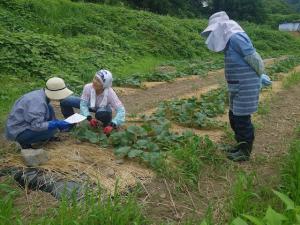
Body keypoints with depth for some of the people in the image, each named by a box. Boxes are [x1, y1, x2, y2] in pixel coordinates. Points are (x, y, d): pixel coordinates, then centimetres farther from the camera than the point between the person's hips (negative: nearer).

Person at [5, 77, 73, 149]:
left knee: (49, 109, 1)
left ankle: (50, 138, 8)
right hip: (18, 133, -9)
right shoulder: (38, 101, -28)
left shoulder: (41, 94, -1)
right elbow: (37, 126, -30)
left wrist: (59, 123, 6)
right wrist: (57, 124, -24)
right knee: (52, 129, -20)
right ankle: (24, 142, -5)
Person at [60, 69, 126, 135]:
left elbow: (121, 110, -38)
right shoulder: (88, 87, -32)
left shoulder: (110, 93, -36)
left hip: (104, 108, -3)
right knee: (65, 102, -13)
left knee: (102, 115, -41)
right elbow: (83, 104, -23)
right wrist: (89, 118, -39)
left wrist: (112, 125, -50)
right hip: (90, 105, 3)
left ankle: (106, 127, -5)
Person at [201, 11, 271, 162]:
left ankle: (245, 152, 15)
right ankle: (241, 145, 32)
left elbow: (254, 58, -16)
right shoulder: (230, 41, 13)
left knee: (242, 119, 1)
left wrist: (260, 76, -1)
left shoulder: (236, 37, -17)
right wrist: (260, 77, 18)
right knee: (234, 117, 17)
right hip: (239, 88, 9)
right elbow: (251, 61, 18)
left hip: (246, 88, -9)